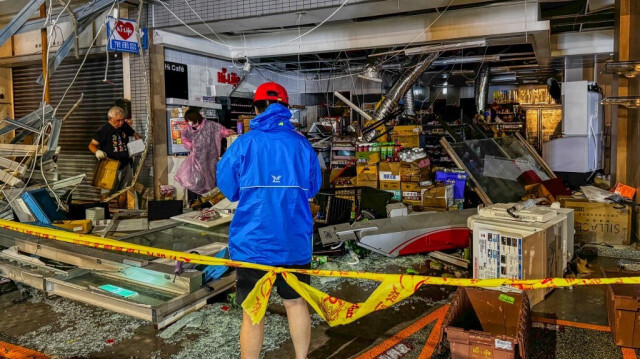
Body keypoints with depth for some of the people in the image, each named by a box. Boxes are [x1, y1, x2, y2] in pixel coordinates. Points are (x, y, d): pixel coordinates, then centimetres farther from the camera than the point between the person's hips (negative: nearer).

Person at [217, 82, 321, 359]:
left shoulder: (245, 143, -7)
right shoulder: (301, 143, 0)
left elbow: (227, 186, 1)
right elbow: (313, 188, 9)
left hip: (252, 241, -3)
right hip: (295, 241, 3)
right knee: (296, 303, 19)